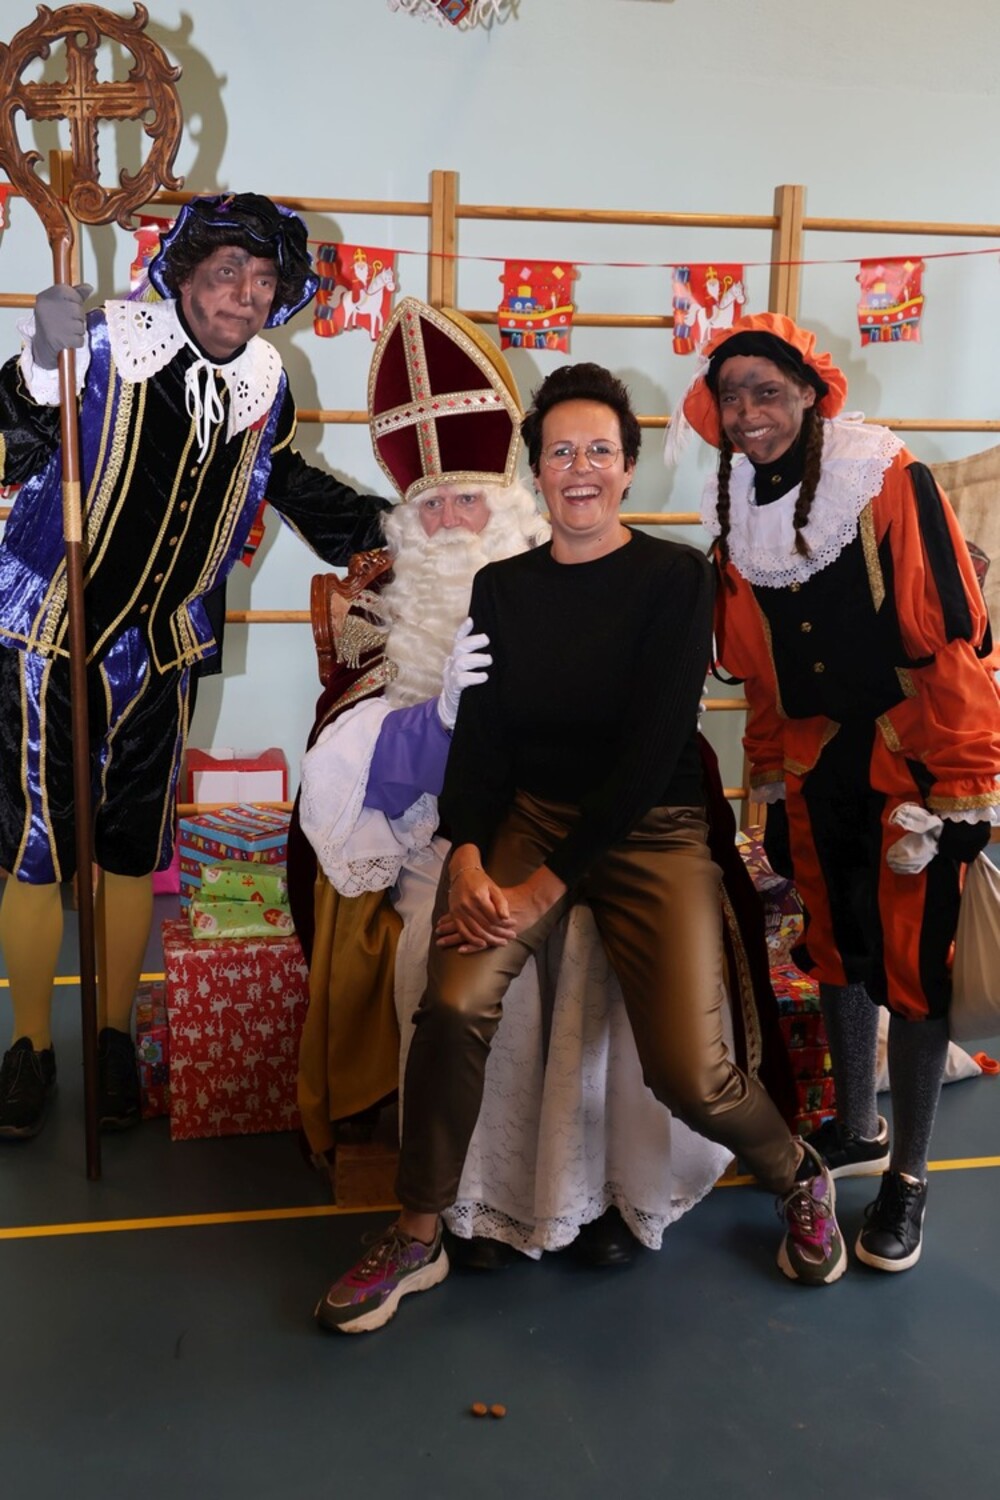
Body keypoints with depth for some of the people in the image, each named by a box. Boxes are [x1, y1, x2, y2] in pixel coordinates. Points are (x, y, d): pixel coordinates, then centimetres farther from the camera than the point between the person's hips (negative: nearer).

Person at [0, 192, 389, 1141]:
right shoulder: (103, 347, -14)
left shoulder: (264, 388, 2)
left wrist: (384, 528, 17)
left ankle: (113, 1036, 28)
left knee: (133, 852, 11)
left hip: (159, 648, 4)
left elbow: (289, 481, 19)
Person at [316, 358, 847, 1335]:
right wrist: (468, 856, -15)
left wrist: (545, 886, -17)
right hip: (527, 814, 3)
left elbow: (651, 748, -12)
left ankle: (800, 1181, 19)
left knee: (687, 1073, -17)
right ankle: (415, 1240, -2)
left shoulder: (675, 578, -4)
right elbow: (477, 733, 4)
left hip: (650, 829, -2)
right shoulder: (501, 588, 8)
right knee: (454, 1004, -24)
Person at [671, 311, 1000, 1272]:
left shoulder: (893, 486, -14)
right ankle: (857, 1131, 35)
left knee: (912, 964, 1)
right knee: (834, 948, 16)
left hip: (911, 760, -5)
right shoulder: (735, 515, 4)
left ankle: (909, 1178, 17)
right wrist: (769, 779, 13)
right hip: (813, 765, 6)